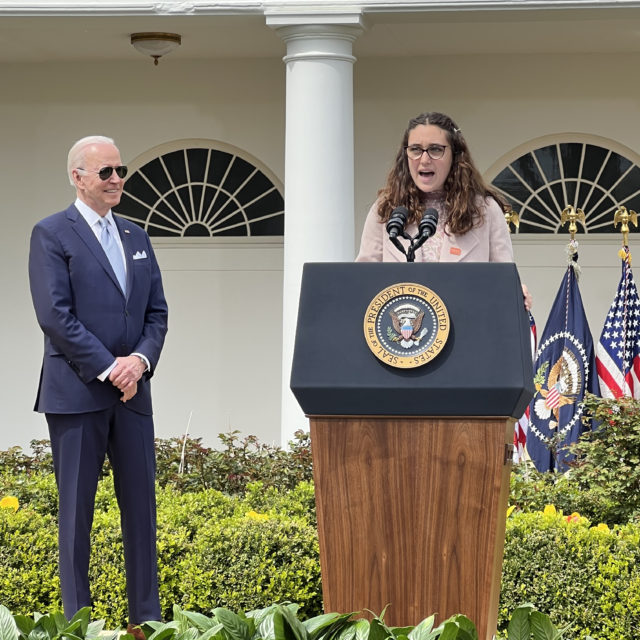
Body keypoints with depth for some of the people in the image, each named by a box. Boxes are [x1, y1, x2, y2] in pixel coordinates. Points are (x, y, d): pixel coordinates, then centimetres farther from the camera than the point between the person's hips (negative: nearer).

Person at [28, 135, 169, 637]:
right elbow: (55, 316, -11)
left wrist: (141, 360, -6)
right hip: (77, 393, -5)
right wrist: (109, 367, -15)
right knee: (77, 511, 1)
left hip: (133, 391, 6)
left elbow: (157, 313, 13)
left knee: (142, 507, 6)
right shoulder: (51, 235, -2)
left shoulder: (136, 237, 17)